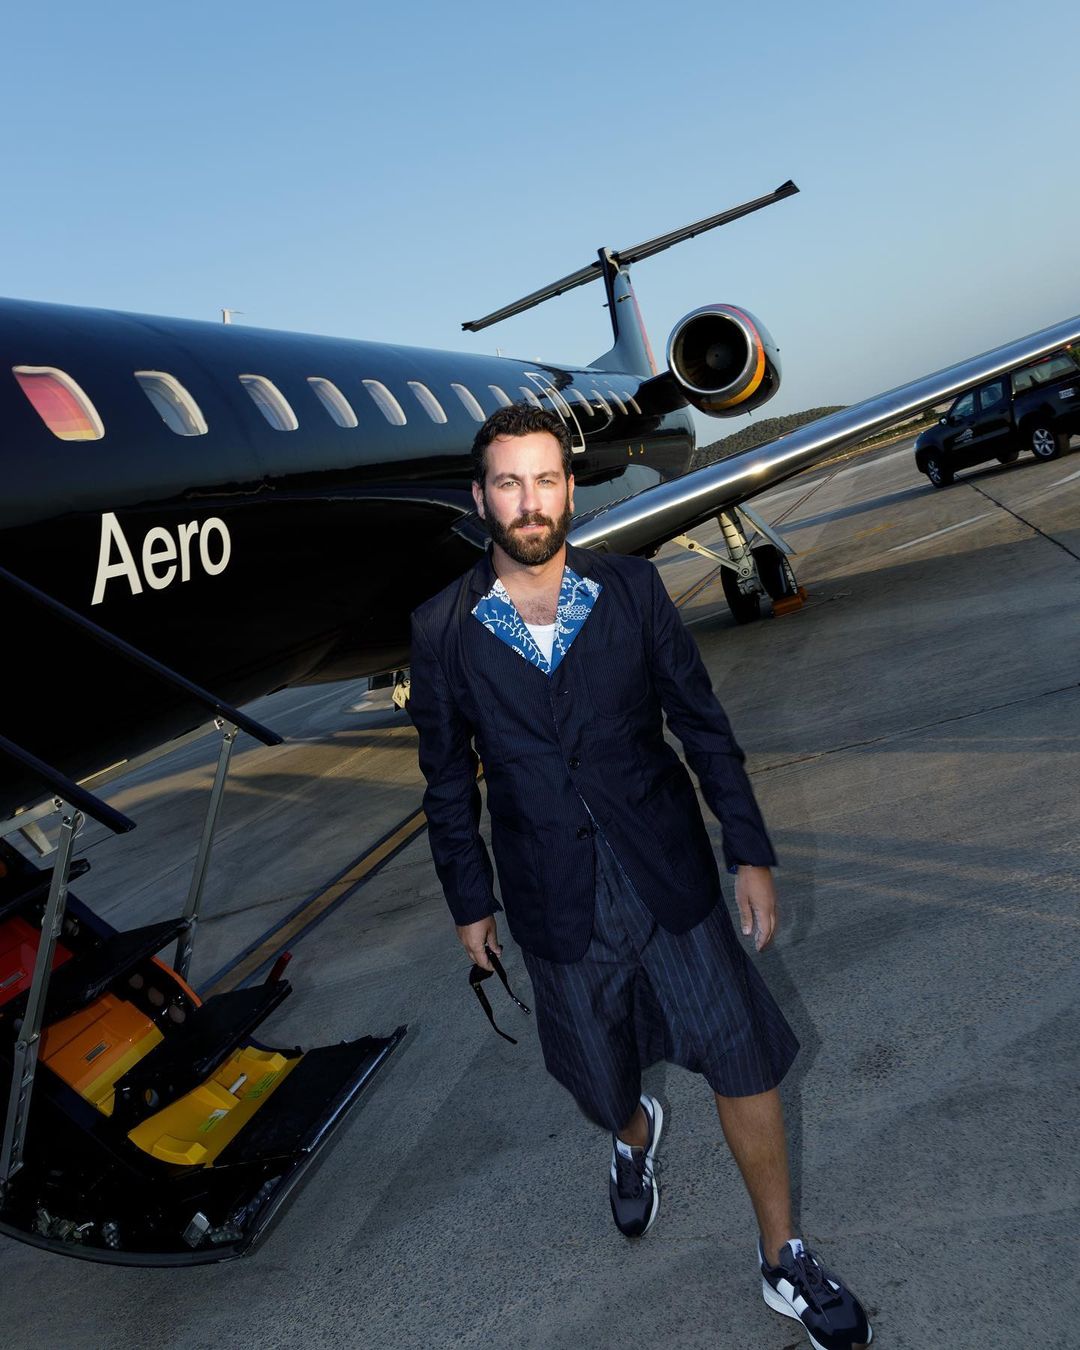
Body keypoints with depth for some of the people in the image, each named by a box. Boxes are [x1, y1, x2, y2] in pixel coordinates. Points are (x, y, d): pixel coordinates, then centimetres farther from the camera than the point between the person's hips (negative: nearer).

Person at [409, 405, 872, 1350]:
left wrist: (750, 851, 0)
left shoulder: (632, 589, -6)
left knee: (744, 1058, 5)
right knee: (600, 1074, 18)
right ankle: (635, 1136, 56)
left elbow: (701, 722, -1)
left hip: (669, 874, 0)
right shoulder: (444, 631, -7)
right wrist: (470, 902, 7)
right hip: (556, 900, 0)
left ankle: (785, 1262, 29)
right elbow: (449, 781, 2)